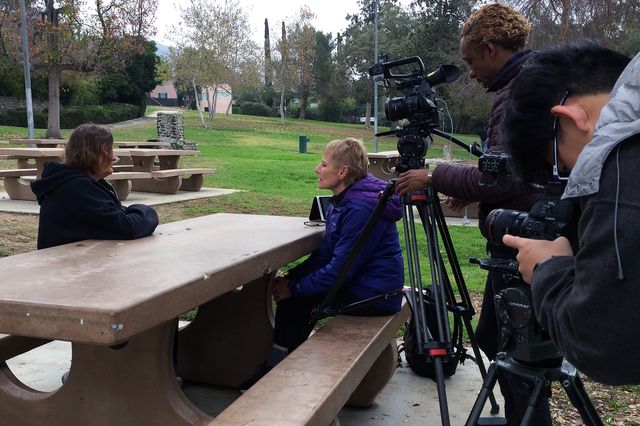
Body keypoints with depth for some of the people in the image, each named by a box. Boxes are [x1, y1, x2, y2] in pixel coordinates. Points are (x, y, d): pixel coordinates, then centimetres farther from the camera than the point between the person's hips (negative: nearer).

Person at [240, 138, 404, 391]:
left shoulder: (361, 209, -24)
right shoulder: (342, 202, 7)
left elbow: (340, 268, -24)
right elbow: (325, 254, 8)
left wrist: (294, 288, -16)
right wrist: (290, 278, -4)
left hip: (375, 294, -9)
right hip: (360, 282, 9)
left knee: (296, 299, -8)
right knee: (292, 289, 6)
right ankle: (277, 365, 16)